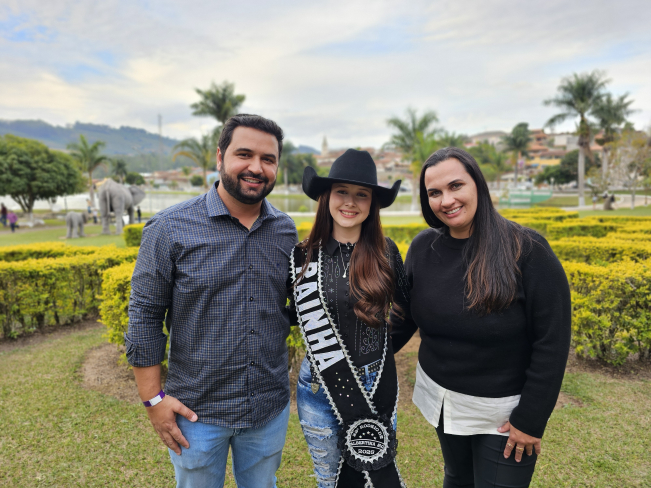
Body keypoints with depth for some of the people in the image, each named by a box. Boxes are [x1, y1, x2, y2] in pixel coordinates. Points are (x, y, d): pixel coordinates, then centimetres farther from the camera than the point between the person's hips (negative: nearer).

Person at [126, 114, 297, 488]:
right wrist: (154, 398, -9)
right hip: (196, 411, -2)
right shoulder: (170, 228, -13)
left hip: (270, 407, 3)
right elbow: (145, 314, -9)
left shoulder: (287, 231, -2)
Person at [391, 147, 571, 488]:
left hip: (504, 411, -4)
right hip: (441, 400, 4)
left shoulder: (527, 250, -20)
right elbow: (404, 319, 3)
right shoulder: (423, 248, -7)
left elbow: (553, 342, -16)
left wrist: (531, 420, -13)